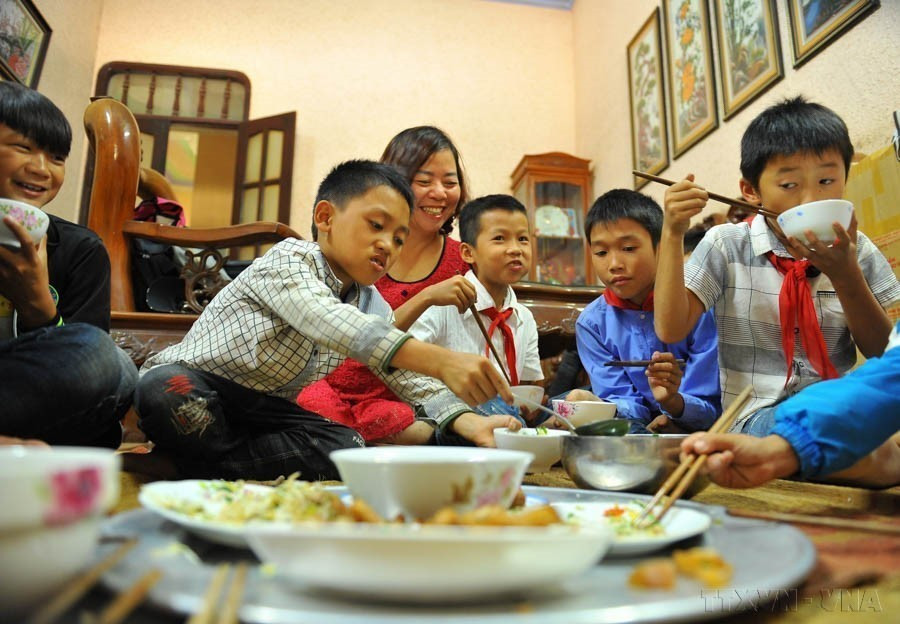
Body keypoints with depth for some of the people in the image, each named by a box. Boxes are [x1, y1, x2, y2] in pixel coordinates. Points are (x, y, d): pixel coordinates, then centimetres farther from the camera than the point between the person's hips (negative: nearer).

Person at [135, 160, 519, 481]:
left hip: (261, 408, 6)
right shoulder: (288, 261, -21)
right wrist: (440, 362, -53)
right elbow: (329, 323, -42)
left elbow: (408, 375, -2)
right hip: (191, 381, -6)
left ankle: (205, 467, -15)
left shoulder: (372, 305, 2)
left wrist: (469, 422, -21)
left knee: (347, 449, -17)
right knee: (167, 392, -39)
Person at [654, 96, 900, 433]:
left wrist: (846, 276, -12)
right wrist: (672, 234, -16)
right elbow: (671, 330, -10)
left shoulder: (854, 250, 6)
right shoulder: (726, 245, -2)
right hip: (760, 414, -3)